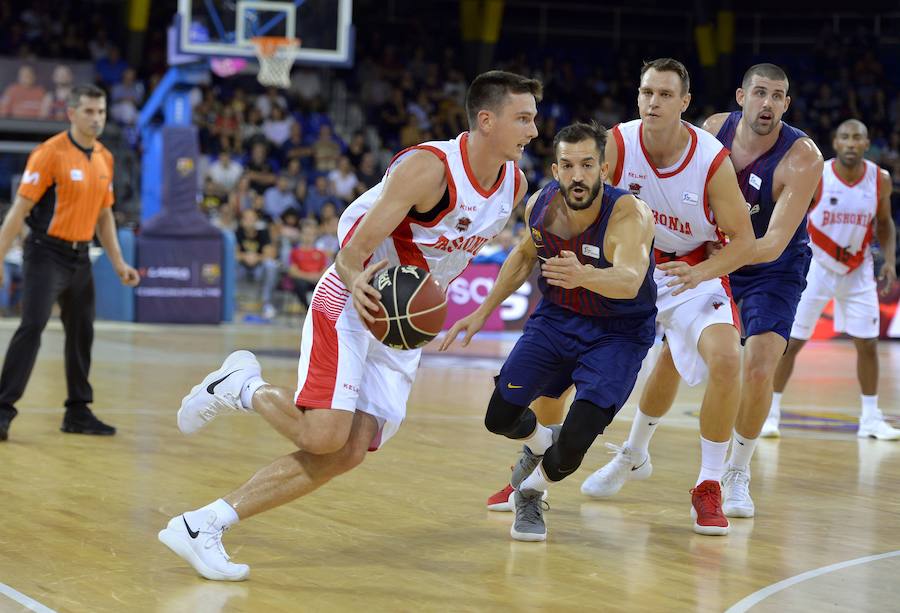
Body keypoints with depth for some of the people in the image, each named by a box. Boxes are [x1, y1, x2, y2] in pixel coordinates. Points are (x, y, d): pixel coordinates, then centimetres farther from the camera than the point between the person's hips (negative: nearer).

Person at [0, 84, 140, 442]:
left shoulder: (104, 158, 9)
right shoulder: (50, 153, -12)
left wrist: (119, 263, 12)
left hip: (80, 256, 7)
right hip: (47, 254, -7)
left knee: (81, 333, 10)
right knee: (32, 326, -16)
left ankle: (78, 412, 20)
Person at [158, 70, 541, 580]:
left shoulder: (515, 185, 0)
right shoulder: (428, 168, -23)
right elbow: (354, 250, -22)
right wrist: (357, 284, -41)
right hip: (353, 305, -7)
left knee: (347, 454, -4)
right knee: (324, 436, -23)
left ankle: (203, 525, -1)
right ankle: (244, 386, 8)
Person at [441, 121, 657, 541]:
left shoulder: (630, 215, -31)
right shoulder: (541, 205, -13)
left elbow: (629, 281, -50)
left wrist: (584, 276, -70)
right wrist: (484, 311, 9)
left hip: (618, 333, -5)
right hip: (558, 317, 5)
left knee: (573, 445, -17)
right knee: (500, 417, -1)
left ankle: (532, 491, 18)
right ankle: (540, 441, 36)